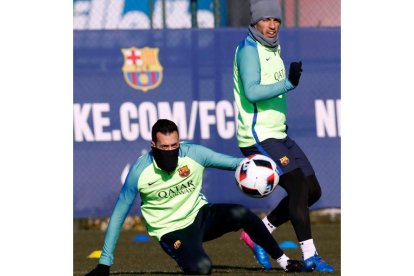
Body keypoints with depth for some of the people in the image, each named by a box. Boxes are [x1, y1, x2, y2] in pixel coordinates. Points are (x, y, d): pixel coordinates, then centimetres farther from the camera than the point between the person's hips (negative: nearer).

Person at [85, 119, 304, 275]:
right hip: (171, 231, -3)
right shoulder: (140, 172, -15)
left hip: (200, 215, 3)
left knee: (241, 214, -27)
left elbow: (234, 163, -5)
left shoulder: (194, 154, -11)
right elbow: (119, 214, -7)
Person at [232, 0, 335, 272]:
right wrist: (288, 83, -34)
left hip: (279, 135, 10)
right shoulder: (248, 50, -13)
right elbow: (252, 92, -26)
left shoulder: (274, 48, 16)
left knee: (312, 191, 8)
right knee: (298, 186, -19)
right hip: (257, 137, -10)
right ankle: (309, 256, -17)